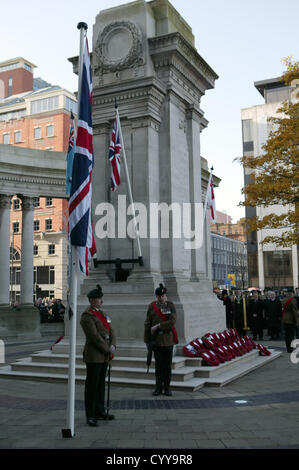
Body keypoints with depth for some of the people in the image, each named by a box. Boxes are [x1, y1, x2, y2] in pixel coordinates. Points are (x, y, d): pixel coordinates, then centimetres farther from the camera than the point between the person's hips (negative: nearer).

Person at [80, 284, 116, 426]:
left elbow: (111, 331, 12)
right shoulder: (87, 316, -12)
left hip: (104, 356, 8)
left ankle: (100, 411, 25)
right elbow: (95, 336, -18)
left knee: (101, 384, 15)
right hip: (93, 356, -8)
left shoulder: (102, 314, 15)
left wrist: (112, 346, -5)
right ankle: (90, 416, 7)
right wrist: (108, 350, -13)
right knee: (92, 385, -1)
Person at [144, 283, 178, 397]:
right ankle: (159, 388, 13)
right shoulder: (151, 306, 2)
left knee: (167, 365, 5)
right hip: (156, 340, 1)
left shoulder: (170, 305, -1)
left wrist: (158, 326, -16)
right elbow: (147, 324, 3)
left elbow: (172, 321, -13)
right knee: (158, 365, 5)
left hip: (168, 339, 0)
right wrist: (147, 340, 1)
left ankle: (167, 388, 15)